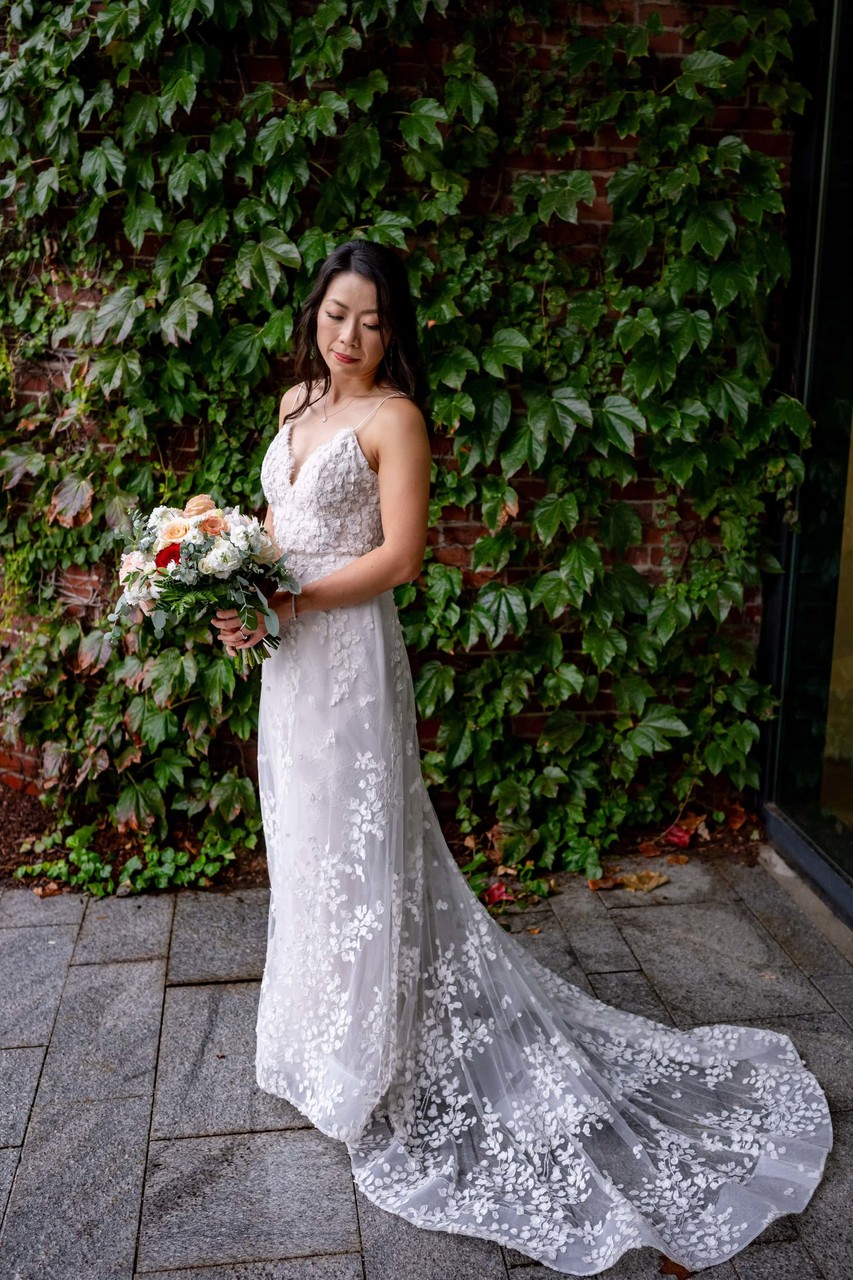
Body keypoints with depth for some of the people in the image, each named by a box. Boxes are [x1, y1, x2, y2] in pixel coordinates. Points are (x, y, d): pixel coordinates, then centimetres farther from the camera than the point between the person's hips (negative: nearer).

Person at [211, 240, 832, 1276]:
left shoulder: (393, 417, -11)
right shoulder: (296, 401, 12)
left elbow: (399, 553, -16)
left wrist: (287, 603, -20)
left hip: (350, 648, -8)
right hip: (287, 648, 8)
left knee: (357, 839, 0)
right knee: (304, 834, 16)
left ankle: (370, 1059, 17)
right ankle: (324, 1026, 35)